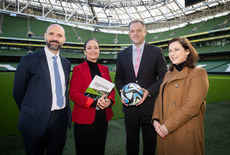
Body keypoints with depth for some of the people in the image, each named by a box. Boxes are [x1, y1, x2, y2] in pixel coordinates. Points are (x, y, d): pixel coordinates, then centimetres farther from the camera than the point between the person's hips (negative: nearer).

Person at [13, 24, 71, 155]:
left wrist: (66, 112, 9)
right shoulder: (29, 60, -7)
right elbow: (18, 92, -1)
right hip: (37, 121, -4)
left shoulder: (66, 63, 8)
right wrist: (30, 113, 5)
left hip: (61, 119, 4)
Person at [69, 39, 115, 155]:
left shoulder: (104, 69, 10)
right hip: (85, 119, -4)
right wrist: (94, 102, -22)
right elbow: (73, 93, -11)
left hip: (103, 117, 5)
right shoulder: (78, 69, -4)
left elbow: (111, 89, 11)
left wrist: (109, 100, -11)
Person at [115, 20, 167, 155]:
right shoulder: (122, 54, 7)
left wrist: (148, 91, -17)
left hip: (150, 105, -2)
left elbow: (163, 77, -3)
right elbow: (118, 78, 12)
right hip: (129, 105, 2)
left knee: (150, 143, 16)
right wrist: (122, 91, -8)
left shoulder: (156, 52, -2)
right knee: (131, 142, 18)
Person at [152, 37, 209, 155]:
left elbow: (192, 106, -19)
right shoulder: (169, 74, 11)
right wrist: (155, 120, -5)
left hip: (185, 136, -6)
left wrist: (168, 127, -18)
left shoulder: (198, 73, -10)